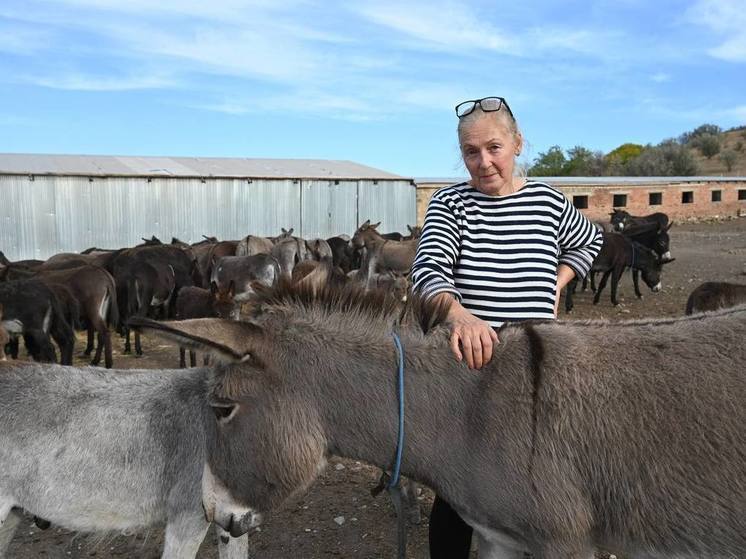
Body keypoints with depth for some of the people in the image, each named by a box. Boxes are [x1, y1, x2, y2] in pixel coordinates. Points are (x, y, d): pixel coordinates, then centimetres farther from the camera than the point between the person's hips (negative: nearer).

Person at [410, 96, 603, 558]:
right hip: (464, 368, -2)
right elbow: (429, 269, -23)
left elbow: (589, 242, 22)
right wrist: (459, 314, -44)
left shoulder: (549, 201, 1)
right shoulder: (450, 204, -5)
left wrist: (556, 283, 5)